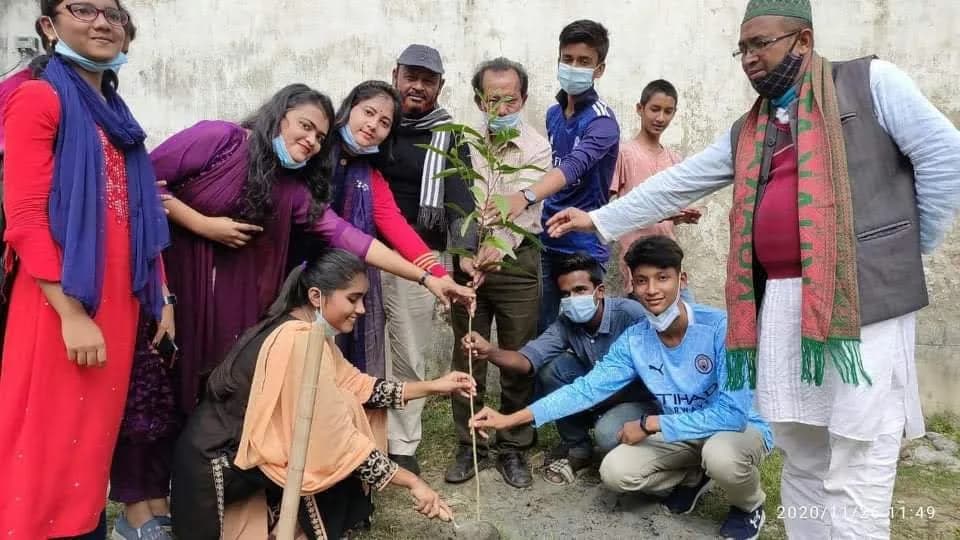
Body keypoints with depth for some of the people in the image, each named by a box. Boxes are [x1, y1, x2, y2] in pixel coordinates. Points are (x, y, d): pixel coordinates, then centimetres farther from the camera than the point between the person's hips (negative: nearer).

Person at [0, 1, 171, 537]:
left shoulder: (117, 113, 18)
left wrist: (159, 295, 12)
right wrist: (71, 313, -18)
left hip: (119, 302, 7)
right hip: (61, 305, -7)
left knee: (94, 437, 14)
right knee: (50, 443, 0)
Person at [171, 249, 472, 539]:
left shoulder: (308, 329, 0)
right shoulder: (299, 342, -28)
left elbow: (354, 385, 3)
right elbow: (337, 441, -28)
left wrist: (432, 387, 0)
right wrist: (412, 483, -22)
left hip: (246, 443, 9)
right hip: (220, 462, -9)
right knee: (338, 452, -13)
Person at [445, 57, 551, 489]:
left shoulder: (537, 149, -2)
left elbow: (526, 209, -14)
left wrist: (497, 250, -29)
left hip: (516, 263, -2)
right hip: (468, 260, 2)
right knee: (466, 357, 7)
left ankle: (513, 449, 19)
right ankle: (468, 446, 20)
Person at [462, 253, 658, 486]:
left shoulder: (630, 314, -25)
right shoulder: (566, 323, -10)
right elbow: (529, 358, -22)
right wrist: (490, 352, -42)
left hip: (639, 397, -5)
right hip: (599, 393, 5)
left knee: (607, 433, -35)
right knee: (551, 368, -18)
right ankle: (576, 445, 3)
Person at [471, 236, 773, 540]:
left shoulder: (720, 327, -28)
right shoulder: (634, 340, -11)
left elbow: (733, 412, -31)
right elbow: (587, 388, -12)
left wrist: (650, 424, -26)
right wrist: (511, 419, -19)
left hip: (741, 427, -4)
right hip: (681, 433, 5)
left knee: (721, 455, -38)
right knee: (614, 472, -12)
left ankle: (749, 506, -1)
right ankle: (694, 478, 16)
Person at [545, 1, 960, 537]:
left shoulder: (870, 82, 3)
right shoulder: (747, 133, 20)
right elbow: (676, 185, 20)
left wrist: (911, 250, 0)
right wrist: (598, 219, 19)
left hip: (863, 298, -5)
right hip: (782, 305, 6)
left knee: (855, 474, -4)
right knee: (802, 462, 11)